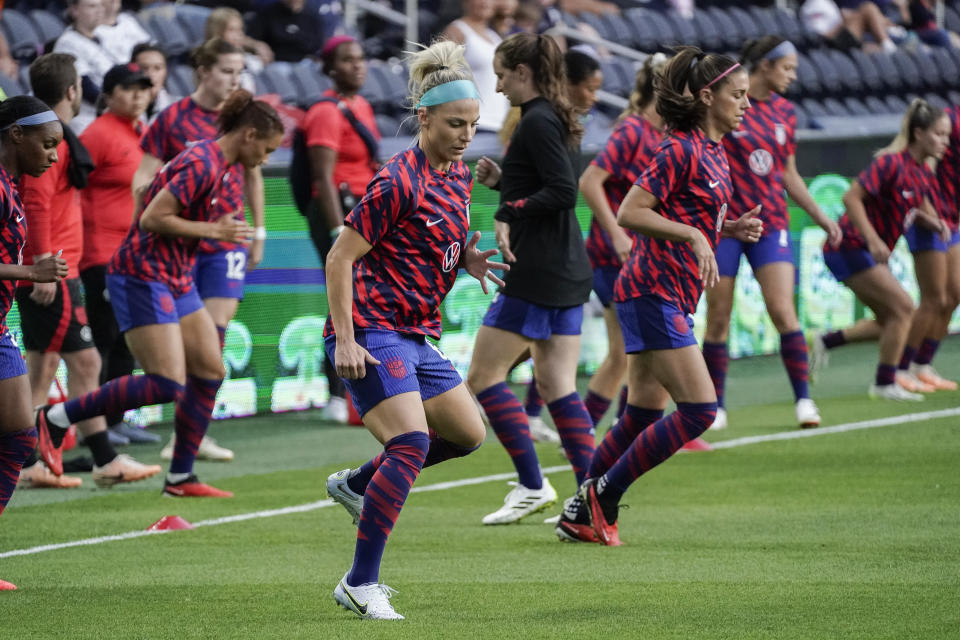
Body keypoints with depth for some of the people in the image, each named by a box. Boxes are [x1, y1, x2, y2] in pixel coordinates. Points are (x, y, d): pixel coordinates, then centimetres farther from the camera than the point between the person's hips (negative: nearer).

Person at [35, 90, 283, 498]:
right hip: (143, 277, -11)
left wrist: (221, 226, 11)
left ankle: (180, 477, 15)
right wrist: (213, 230, -18)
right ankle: (57, 418, -6)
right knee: (168, 384, -15)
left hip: (176, 280, 11)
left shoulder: (222, 166, 12)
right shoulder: (202, 165, -19)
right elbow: (152, 219, -22)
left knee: (210, 371, 7)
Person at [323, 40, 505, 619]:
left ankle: (356, 485, 30)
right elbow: (341, 259, -16)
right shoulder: (399, 182, -17)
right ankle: (361, 585, -18)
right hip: (373, 332, -9)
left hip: (415, 334, 9)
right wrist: (345, 341, -21)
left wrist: (469, 259, 2)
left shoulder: (458, 176, 9)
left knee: (468, 433, 15)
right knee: (411, 443, -21)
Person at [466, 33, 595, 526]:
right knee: (557, 386, 8)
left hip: (535, 275, -10)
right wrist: (501, 180, 11)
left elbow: (564, 192, -23)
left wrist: (509, 211, -17)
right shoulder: (556, 120, 15)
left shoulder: (537, 123, -14)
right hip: (567, 273, 10)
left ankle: (532, 485, -2)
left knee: (484, 376, -2)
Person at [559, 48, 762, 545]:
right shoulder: (682, 150, -14)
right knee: (699, 409, -12)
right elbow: (630, 213, -18)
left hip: (670, 298, 10)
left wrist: (730, 229, 8)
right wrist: (694, 235, -23)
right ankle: (602, 496, -3)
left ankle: (579, 516, 18)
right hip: (654, 293, -10)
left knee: (644, 414, 11)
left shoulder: (714, 154, 15)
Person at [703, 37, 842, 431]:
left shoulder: (784, 111, 9)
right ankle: (715, 406, 11)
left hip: (770, 222, 3)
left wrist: (820, 217, 14)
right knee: (718, 319, 1)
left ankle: (803, 399, -5)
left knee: (782, 311, -10)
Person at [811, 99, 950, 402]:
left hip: (871, 253, 9)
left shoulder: (922, 174, 7)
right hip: (850, 249, -9)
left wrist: (934, 222, 2)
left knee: (890, 320, 9)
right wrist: (872, 239, -29)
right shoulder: (891, 163, -20)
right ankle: (885, 383, -4)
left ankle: (825, 342, 19)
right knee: (902, 307, -13)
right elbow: (851, 197, -24)